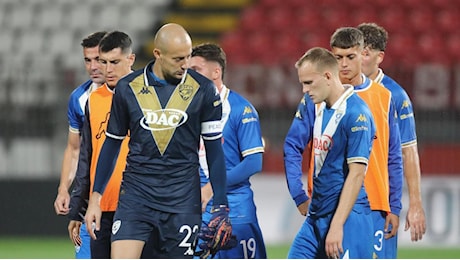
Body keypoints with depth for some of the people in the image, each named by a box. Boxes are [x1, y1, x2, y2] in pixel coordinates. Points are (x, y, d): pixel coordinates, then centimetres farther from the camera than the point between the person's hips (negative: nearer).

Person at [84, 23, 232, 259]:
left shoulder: (202, 90, -1)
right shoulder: (127, 88, 2)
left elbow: (214, 149, 5)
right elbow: (112, 143, 12)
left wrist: (221, 206, 2)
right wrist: (95, 197, 9)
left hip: (182, 198, -1)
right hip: (135, 193, 1)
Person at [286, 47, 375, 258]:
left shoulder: (356, 114, -16)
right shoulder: (312, 104, 8)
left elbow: (356, 174, -20)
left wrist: (337, 225, -23)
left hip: (347, 217, -9)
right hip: (316, 216, 9)